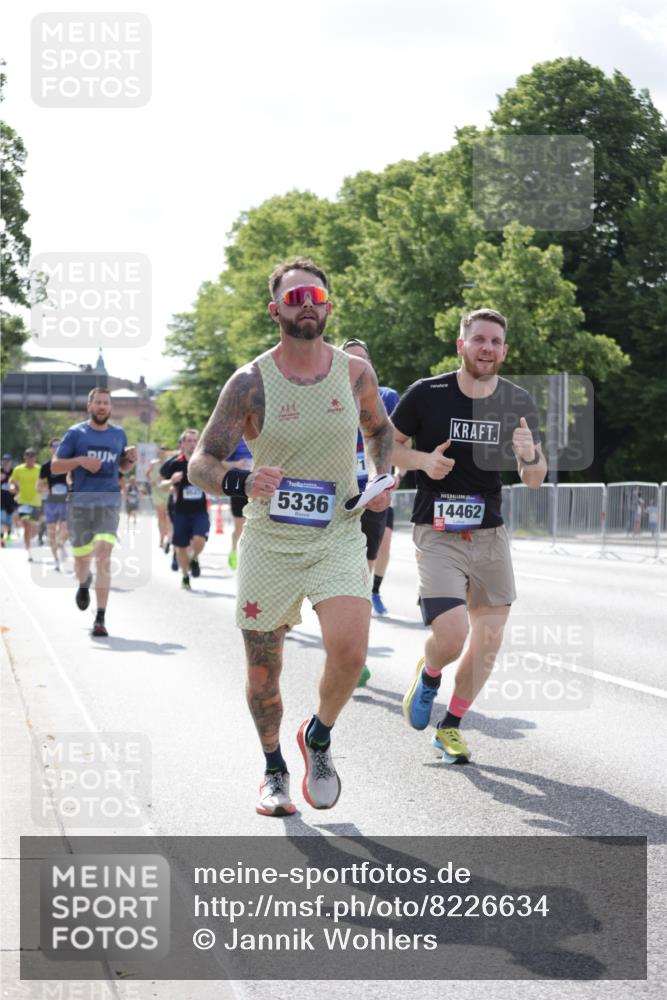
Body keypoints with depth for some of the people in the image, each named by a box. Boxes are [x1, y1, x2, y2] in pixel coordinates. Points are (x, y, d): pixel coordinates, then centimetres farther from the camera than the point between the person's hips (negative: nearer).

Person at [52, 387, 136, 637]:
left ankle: (100, 619, -17)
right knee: (81, 559, 11)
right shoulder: (75, 433, 2)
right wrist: (81, 460, -15)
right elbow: (54, 466, 1)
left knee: (103, 556, -17)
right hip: (80, 503, 0)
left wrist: (130, 459, 2)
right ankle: (84, 583, 50)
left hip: (109, 503, 0)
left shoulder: (119, 434, 11)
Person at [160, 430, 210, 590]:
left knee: (199, 540, -22)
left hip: (200, 511, 0)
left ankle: (194, 559, 13)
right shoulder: (175, 463, -5)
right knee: (181, 547, 7)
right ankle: (185, 576, 31)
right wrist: (171, 481, -19)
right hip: (181, 511, 0)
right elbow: (162, 485, 2)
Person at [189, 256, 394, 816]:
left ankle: (319, 738, 10)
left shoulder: (355, 373, 0)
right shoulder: (250, 383, -7)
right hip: (269, 544, 0)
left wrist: (383, 480, 3)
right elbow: (202, 462, -6)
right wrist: (240, 484, -27)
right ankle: (274, 769, 34)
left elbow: (379, 429, 21)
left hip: (337, 539, 1)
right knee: (264, 672, 7)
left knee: (349, 653, -20)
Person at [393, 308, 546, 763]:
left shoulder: (518, 403, 1)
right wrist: (423, 460, -16)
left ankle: (451, 726, 26)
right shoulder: (427, 394, -8)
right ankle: (428, 675, 18)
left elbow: (534, 480, 4)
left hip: (490, 535, 4)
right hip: (437, 535, -4)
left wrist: (530, 456, -19)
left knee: (489, 637, 6)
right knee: (452, 635, -18)